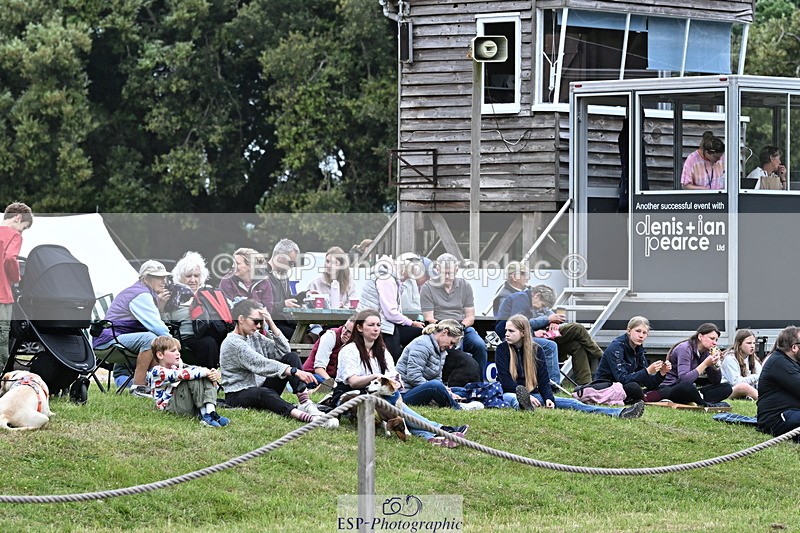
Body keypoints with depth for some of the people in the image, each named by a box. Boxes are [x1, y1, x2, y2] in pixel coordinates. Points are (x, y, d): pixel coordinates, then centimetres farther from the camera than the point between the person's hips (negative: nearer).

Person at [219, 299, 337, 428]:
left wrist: (271, 324, -5)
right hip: (238, 396, -9)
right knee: (264, 393, -43)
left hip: (261, 387, 9)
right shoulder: (232, 343, -16)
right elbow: (260, 364, -28)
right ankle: (307, 417, -66)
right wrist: (295, 372, -36)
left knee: (291, 357, -5)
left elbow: (283, 351, 7)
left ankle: (305, 403, -27)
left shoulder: (254, 336, 13)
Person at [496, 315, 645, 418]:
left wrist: (548, 398, -17)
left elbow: (543, 380, 3)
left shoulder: (535, 349, 7)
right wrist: (527, 396, -24)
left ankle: (619, 413, -31)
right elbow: (506, 380, -11)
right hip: (509, 393, -3)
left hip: (532, 394, 3)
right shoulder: (502, 349, -2)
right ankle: (524, 405, -82)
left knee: (570, 403, -14)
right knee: (513, 399, -41)